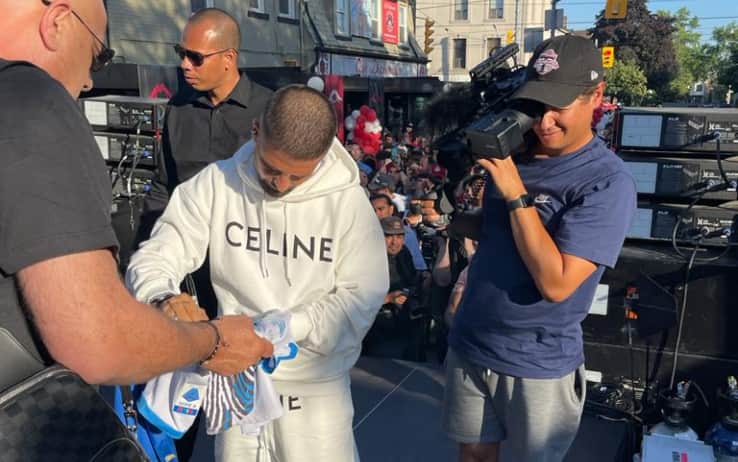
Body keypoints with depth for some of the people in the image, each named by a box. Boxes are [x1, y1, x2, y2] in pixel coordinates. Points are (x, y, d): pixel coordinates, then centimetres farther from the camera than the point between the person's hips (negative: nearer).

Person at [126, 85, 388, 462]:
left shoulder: (347, 199, -12)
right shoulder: (215, 182, -8)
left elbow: (361, 297, -12)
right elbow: (155, 255, -5)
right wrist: (162, 298, -28)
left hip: (316, 385, -1)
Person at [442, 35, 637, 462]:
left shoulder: (609, 182, -18)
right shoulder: (514, 151, 0)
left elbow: (555, 283, -25)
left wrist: (516, 193, -25)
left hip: (538, 365, -5)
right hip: (469, 346, 5)